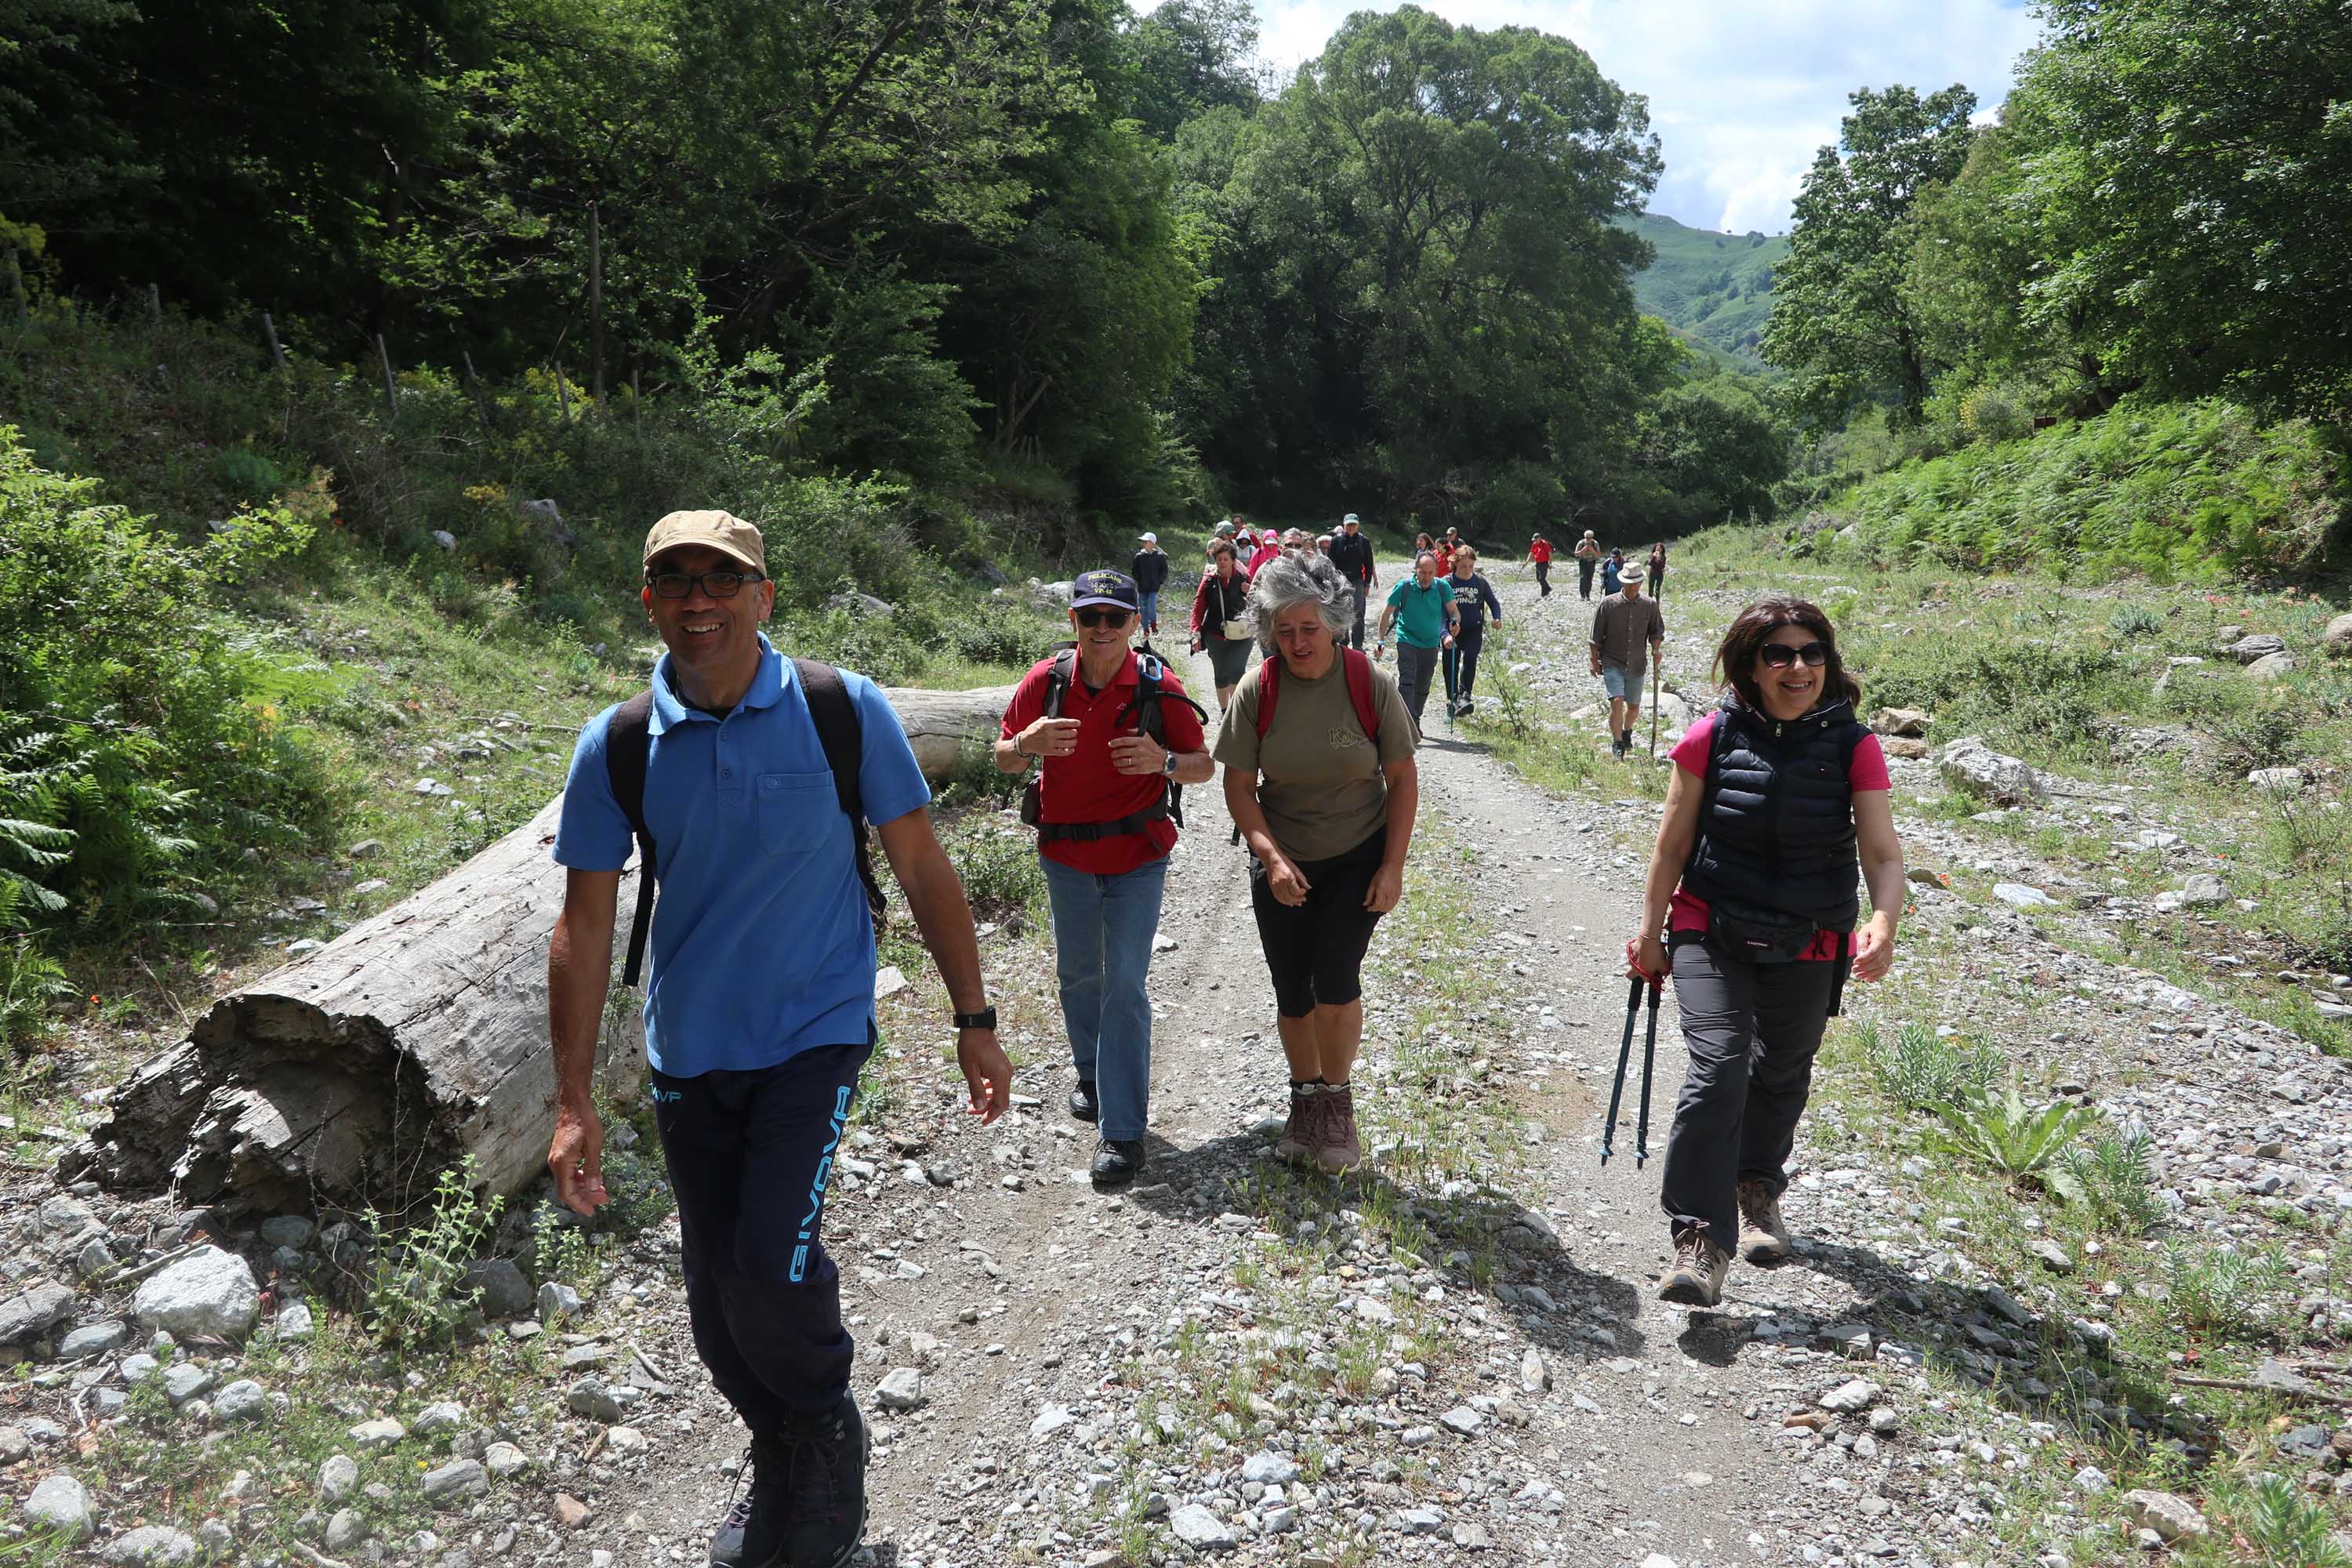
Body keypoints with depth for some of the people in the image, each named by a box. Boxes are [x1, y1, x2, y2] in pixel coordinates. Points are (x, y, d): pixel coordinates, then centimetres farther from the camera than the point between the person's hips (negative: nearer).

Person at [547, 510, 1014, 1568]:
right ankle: (779, 1465, 39)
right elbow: (585, 926, -1)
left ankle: (829, 1438, 15)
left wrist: (974, 1021, -2)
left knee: (771, 1259, -18)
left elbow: (923, 869, -3)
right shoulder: (618, 747, -5)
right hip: (689, 1053, 3)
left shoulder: (845, 712, -10)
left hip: (815, 1032, -3)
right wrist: (573, 1105, -2)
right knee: (716, 1300, 11)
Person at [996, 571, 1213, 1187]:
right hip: (1065, 855, 3)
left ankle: (1123, 1130, -1)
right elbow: (1003, 758, 2)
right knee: (1077, 974, 18)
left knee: (1125, 986, -6)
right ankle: (1093, 1075, 44)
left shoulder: (1159, 686, -13)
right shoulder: (1045, 681, -7)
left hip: (1137, 858, -3)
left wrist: (1164, 761, -28)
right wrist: (1028, 744, -21)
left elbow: (1204, 766, -6)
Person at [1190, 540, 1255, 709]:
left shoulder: (1243, 579, 0)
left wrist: (1251, 594, -11)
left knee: (1236, 671, -19)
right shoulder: (1209, 580, 1)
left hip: (1241, 635, -2)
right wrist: (1196, 634, -6)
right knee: (1221, 675, 12)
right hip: (1215, 636, 2)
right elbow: (1198, 608, 3)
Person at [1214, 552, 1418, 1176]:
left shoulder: (1370, 684, -12)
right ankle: (1305, 1099, 31)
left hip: (1358, 859, -2)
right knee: (1292, 993, 8)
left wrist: (1393, 867, -10)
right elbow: (1239, 787, -6)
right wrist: (1272, 858, -19)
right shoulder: (1259, 692, -10)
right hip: (1282, 863, 2)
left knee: (1335, 980, -14)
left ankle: (1338, 1100, 10)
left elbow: (1402, 779, -5)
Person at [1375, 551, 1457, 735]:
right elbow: (1387, 614, -3)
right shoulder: (1404, 587, -11)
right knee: (1407, 681, -18)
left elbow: (1453, 611, 2)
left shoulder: (1442, 587, -5)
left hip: (1431, 644, 3)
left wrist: (1454, 622, -22)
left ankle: (1415, 722, 28)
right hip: (1407, 641, -3)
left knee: (1422, 687, 12)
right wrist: (1380, 641, -5)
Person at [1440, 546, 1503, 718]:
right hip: (1452, 631, 0)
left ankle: (1464, 696, -25)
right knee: (1450, 667, 2)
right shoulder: (1446, 583, -5)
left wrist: (1497, 618, -8)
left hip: (1473, 631, 0)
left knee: (1470, 657, -24)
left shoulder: (1480, 582, 1)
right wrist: (1445, 634, -22)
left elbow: (1493, 602, 13)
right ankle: (1452, 702, 18)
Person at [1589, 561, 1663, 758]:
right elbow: (1596, 636, 1)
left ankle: (1627, 732, 44)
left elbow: (1657, 630, 12)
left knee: (1634, 707, 14)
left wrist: (1655, 649, -7)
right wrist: (1594, 661, 1)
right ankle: (1617, 745, -9)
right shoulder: (1608, 604, -6)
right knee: (1617, 701, -19)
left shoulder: (1650, 605, 0)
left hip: (1637, 666, 3)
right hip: (1612, 663, -3)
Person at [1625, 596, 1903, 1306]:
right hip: (1710, 934, -2)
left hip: (1807, 947, 2)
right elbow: (1673, 842, -1)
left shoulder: (1853, 747, -8)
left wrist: (1882, 925, -31)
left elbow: (1883, 853, -12)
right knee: (1718, 1069, -18)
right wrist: (1651, 931, 3)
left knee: (1781, 1077, 20)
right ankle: (1701, 1240, -12)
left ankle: (1758, 1190, 47)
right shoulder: (1713, 738, -9)